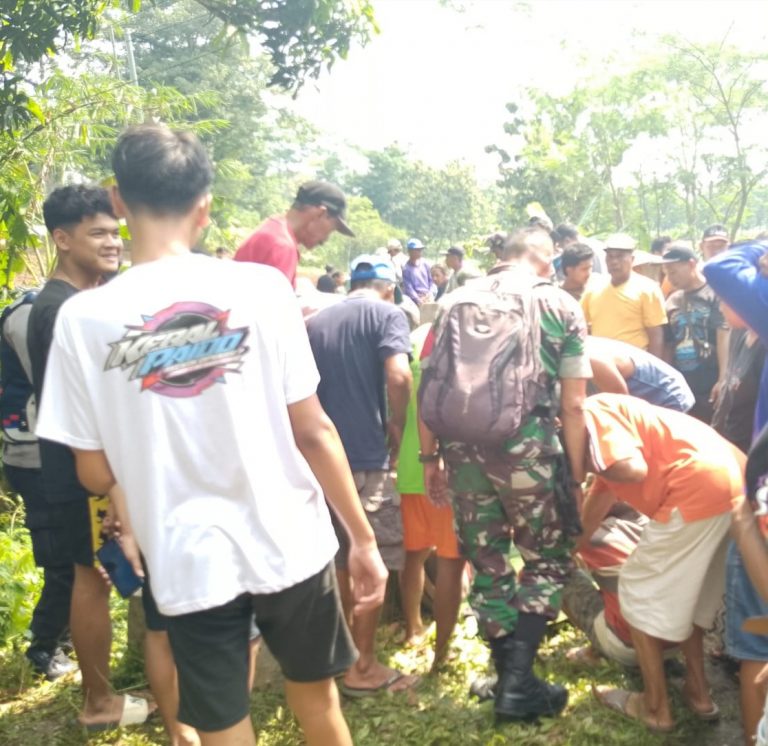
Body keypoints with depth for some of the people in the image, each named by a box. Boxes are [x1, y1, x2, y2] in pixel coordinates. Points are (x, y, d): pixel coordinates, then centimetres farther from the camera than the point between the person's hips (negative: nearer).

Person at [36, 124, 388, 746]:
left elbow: (96, 474, -3)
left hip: (188, 559, 0)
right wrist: (363, 538, 3)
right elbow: (313, 431, -7)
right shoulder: (260, 286, -10)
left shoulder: (84, 317, -9)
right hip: (288, 544, 1)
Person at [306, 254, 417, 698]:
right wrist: (397, 427, -5)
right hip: (366, 456, -6)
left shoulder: (316, 322, 15)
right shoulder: (387, 313, -3)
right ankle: (363, 667, 11)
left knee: (339, 559, 17)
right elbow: (398, 376, -19)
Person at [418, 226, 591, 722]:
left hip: (461, 445, 3)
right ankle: (519, 681, 9)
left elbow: (428, 386, 10)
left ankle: (510, 679, 28)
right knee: (548, 559, 17)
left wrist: (430, 458, 16)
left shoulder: (457, 300, 14)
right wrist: (579, 476, 7)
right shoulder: (561, 305, 6)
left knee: (487, 564, 17)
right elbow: (573, 406, 0)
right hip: (528, 445, -3)